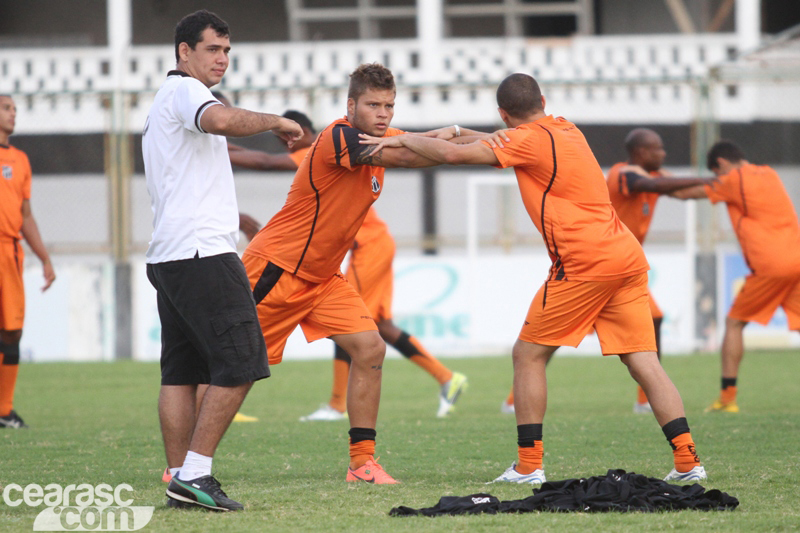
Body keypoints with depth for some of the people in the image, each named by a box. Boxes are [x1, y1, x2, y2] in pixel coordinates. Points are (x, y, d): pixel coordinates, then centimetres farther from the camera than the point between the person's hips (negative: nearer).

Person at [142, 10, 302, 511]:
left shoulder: (165, 102, 25)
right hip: (204, 252, -11)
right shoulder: (183, 90, -7)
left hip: (169, 256, 11)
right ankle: (194, 474, -12)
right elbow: (222, 120, -29)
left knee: (181, 372, 7)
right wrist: (276, 121, -15)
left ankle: (182, 479, 5)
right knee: (239, 366, -10)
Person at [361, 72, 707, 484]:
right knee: (644, 362, 3)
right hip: (628, 258, 8)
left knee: (528, 355, 4)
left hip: (585, 263, -8)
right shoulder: (566, 130, 20)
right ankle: (687, 461, -6)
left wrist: (403, 139, 4)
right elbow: (499, 145, 36)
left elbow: (455, 155, -10)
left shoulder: (531, 139, -5)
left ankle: (528, 466, 2)